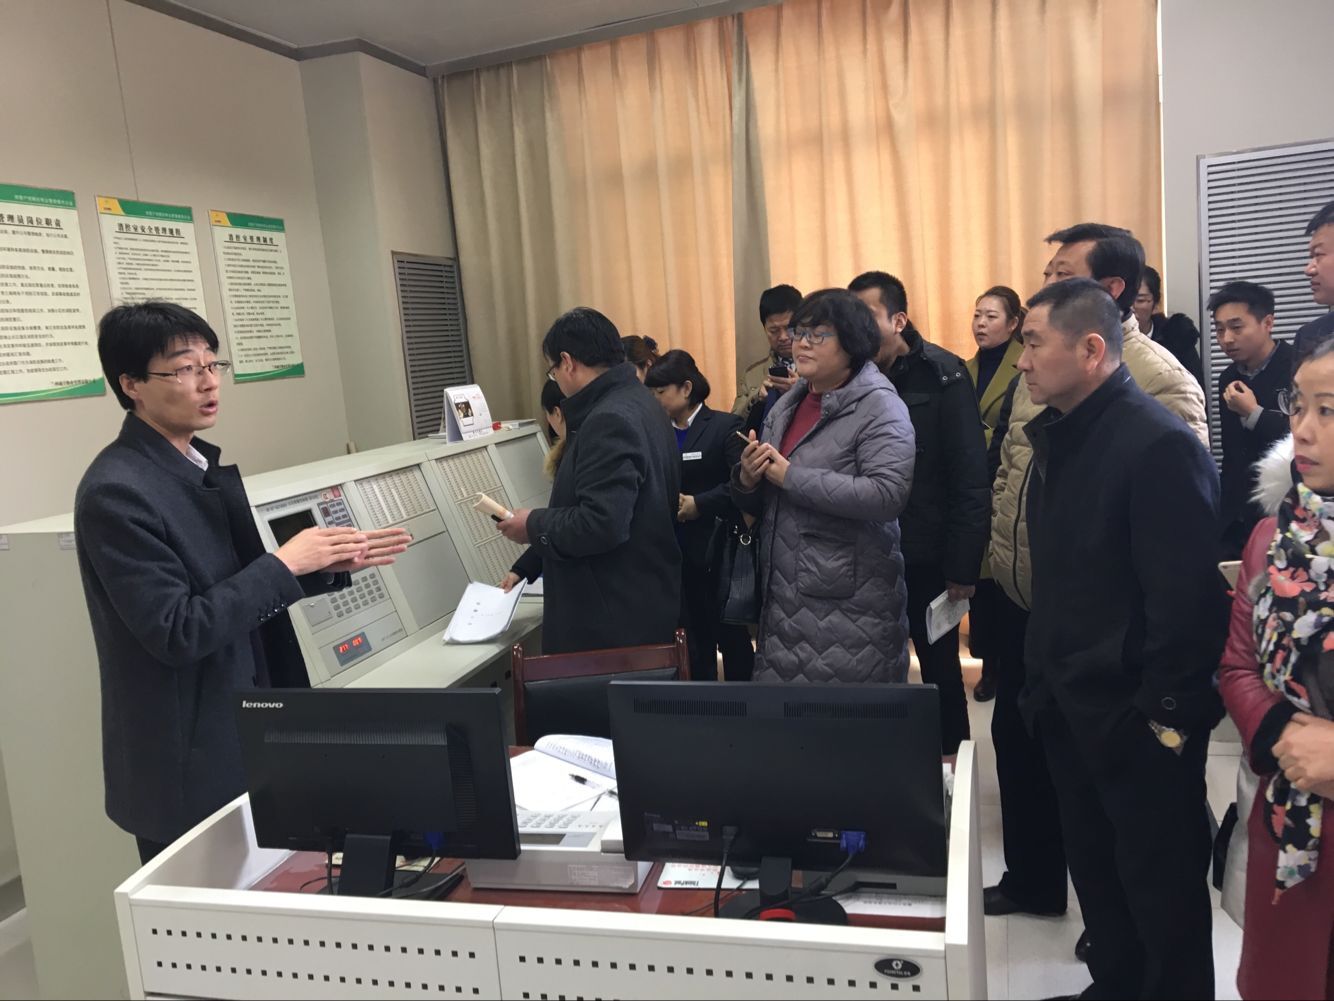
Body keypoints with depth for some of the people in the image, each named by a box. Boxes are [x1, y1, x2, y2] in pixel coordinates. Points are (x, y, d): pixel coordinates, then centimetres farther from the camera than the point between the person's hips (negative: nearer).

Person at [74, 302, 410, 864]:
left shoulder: (203, 465, 6)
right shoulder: (116, 491, -21)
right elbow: (177, 632, -24)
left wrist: (329, 565, -1)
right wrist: (285, 562, -21)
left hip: (247, 737, 8)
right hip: (190, 767, -8)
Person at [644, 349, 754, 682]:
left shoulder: (725, 426, -6)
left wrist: (699, 504, -20)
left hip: (716, 549, -4)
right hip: (676, 552, 4)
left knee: (730, 633, 8)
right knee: (693, 636, 13)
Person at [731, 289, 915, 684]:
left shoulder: (879, 407, -8)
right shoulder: (785, 407, 12)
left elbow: (888, 494, -24)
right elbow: (757, 504, 18)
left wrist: (791, 477, -20)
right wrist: (747, 480, -6)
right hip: (783, 603, 6)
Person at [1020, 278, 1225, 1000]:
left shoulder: (1159, 443, -19)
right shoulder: (1060, 437, 7)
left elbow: (1187, 595, -21)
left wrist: (1167, 716, -17)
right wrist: (1044, 678, 12)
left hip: (1135, 717, -8)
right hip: (1071, 706, 8)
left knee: (1162, 885, 11)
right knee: (1095, 870, 21)